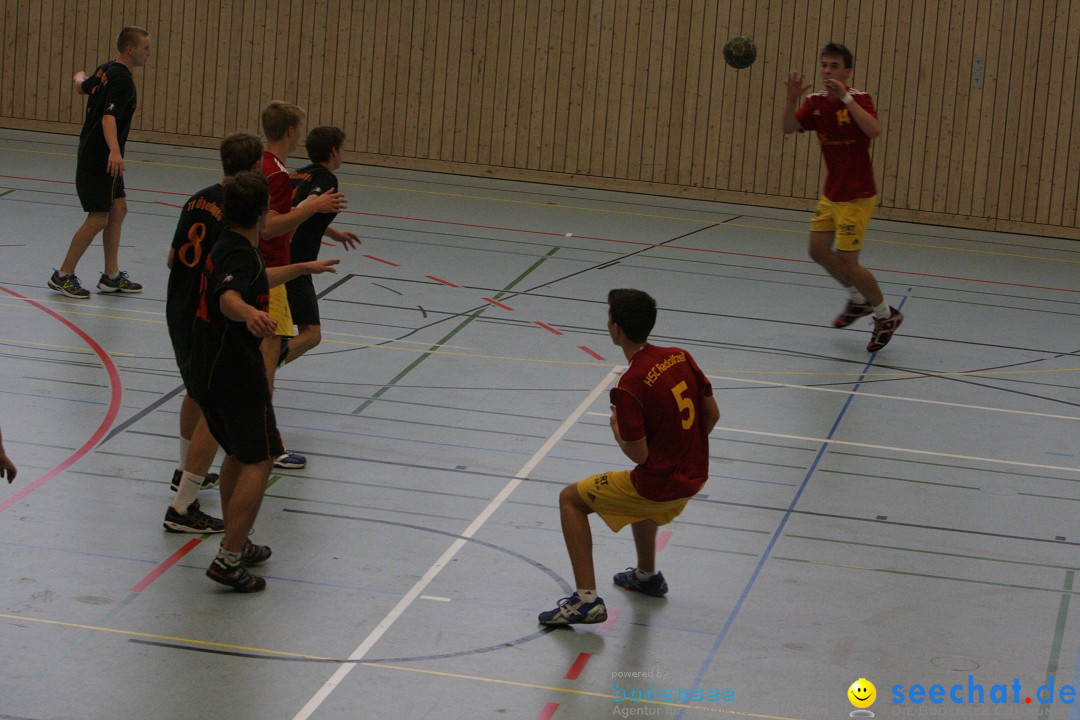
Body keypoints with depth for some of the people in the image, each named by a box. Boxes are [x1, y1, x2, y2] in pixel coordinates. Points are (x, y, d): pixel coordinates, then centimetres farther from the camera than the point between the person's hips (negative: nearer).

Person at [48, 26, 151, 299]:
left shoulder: (106, 70, 7)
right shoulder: (122, 80, -21)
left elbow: (82, 87, 29)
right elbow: (109, 118, -34)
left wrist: (79, 77, 54)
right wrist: (114, 151, -49)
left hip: (100, 157, 10)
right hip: (98, 160, -10)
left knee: (118, 210, 13)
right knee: (98, 219, -6)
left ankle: (111, 276, 18)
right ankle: (63, 275, 4)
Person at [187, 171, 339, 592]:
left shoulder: (227, 247, 13)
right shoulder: (241, 254, -20)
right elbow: (228, 297, -42)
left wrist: (303, 269, 49)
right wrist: (248, 313, -64)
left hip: (207, 372, 10)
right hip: (237, 376, -10)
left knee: (238, 455, 22)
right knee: (258, 462, -6)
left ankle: (236, 545, 31)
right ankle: (229, 560, -11)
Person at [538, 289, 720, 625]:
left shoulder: (630, 386, -24)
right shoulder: (681, 357, -3)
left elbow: (638, 454, -21)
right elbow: (712, 414, 5)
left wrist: (616, 428, -1)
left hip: (660, 484, -8)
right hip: (694, 477, 8)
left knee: (571, 499, 8)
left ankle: (587, 599, 0)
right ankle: (647, 576, 54)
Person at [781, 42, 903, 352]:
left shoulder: (859, 99, -16)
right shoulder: (816, 103, 1)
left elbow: (874, 130, -36)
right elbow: (788, 128, -13)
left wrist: (845, 97, -39)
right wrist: (792, 98, -30)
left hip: (857, 196, -7)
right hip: (831, 194, 7)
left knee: (847, 263, -7)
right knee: (818, 251, 14)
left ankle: (886, 315, 13)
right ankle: (858, 300, 36)